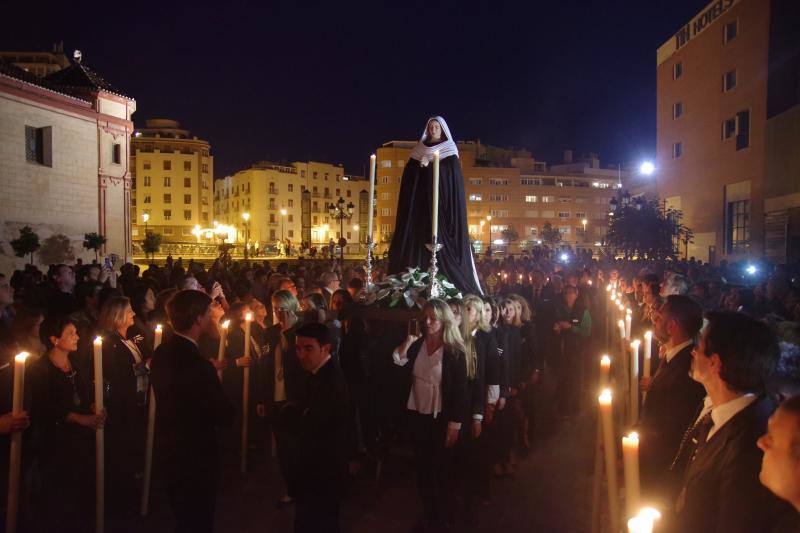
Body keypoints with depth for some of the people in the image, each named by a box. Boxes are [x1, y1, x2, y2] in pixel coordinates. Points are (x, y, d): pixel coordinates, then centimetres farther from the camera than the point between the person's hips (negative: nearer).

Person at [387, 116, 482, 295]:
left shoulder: (449, 150, 6)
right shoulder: (419, 150, 17)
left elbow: (454, 176, -6)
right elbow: (409, 175, 9)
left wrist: (429, 165, -13)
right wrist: (420, 165, -8)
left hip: (441, 199, -3)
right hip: (420, 200, 4)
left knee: (440, 235, -11)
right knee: (418, 235, -4)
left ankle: (444, 279, -11)